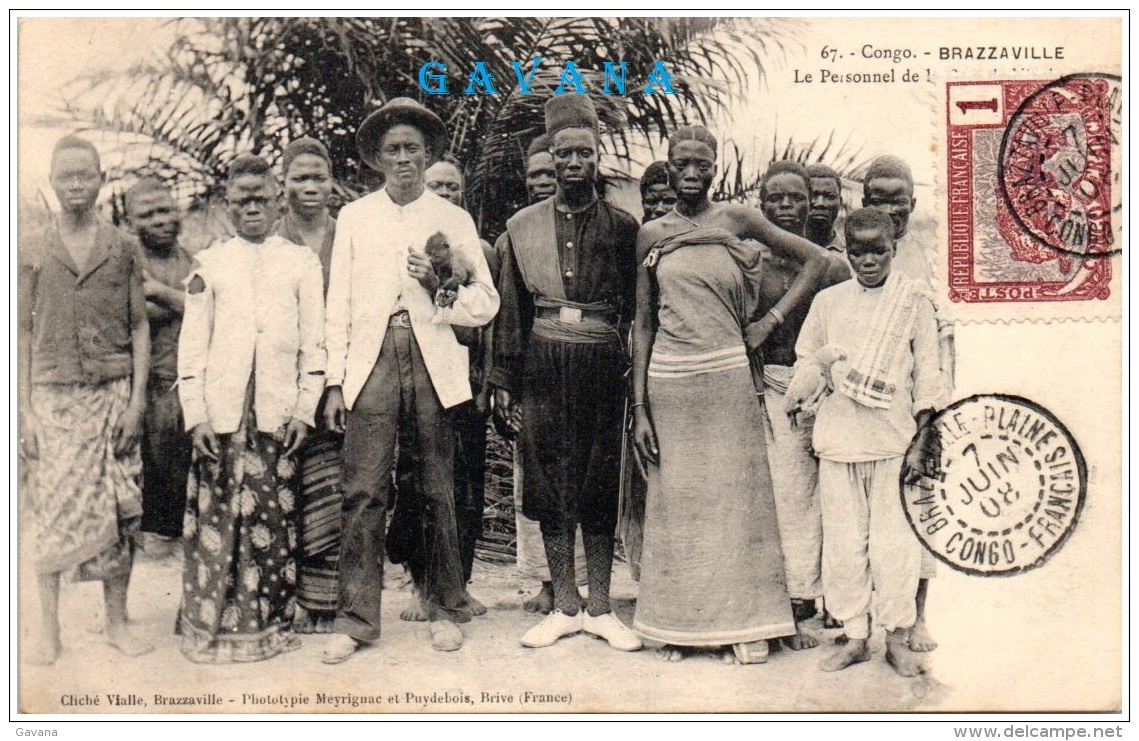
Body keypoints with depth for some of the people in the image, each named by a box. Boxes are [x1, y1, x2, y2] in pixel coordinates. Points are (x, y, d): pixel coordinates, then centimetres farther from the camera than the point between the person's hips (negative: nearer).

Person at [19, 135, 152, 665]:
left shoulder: (123, 249, 6)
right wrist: (25, 410, 0)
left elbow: (139, 328, 6)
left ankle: (117, 622, 13)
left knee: (117, 511, 1)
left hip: (112, 394, 0)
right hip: (53, 397, 0)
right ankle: (49, 632, 9)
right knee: (51, 513, 0)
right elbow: (23, 333, 7)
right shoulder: (33, 251, 7)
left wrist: (137, 400, -4)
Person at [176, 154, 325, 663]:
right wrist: (196, 414, -1)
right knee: (216, 516, -3)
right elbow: (192, 342, 9)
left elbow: (315, 340, 7)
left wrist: (304, 409, -1)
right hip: (221, 410, 0)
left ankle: (269, 624, 9)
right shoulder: (209, 263, 13)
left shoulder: (302, 261, 11)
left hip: (280, 410, 0)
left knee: (274, 518, -1)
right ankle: (210, 626, 6)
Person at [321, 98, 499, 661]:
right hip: (370, 361, 0)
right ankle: (355, 619, 0)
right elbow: (339, 304, 11)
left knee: (436, 492, 3)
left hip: (433, 361, 0)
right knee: (363, 491, -6)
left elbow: (486, 303, 11)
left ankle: (443, 609, 15)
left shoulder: (453, 220, 13)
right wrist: (335, 381, 4)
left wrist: (443, 287, -8)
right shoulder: (353, 218, 15)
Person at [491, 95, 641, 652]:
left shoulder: (621, 227, 5)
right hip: (543, 361, 1)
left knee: (601, 484, 3)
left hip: (601, 360, -1)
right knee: (549, 481, 5)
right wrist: (503, 378, 7)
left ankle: (600, 608, 14)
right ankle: (565, 606, 15)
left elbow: (636, 308, 4)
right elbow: (511, 308, 11)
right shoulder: (523, 226, 9)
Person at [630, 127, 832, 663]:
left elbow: (815, 261, 10)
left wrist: (772, 320, 1)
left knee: (735, 495, 3)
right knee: (675, 500, 6)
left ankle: (743, 623, 14)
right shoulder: (652, 235, 7)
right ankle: (678, 624, 18)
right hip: (669, 379, 1)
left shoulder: (736, 220, 4)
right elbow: (643, 324, 7)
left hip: (728, 377, -1)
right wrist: (639, 409, 2)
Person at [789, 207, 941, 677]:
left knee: (893, 540, -2)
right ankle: (854, 635, 14)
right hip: (838, 437, 2)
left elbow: (927, 375, 3)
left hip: (893, 437, -2)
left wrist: (921, 443, -2)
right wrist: (799, 396, -3)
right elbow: (809, 361, 16)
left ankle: (897, 637, 11)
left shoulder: (914, 300, 3)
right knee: (842, 540, 4)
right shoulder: (828, 301, 9)